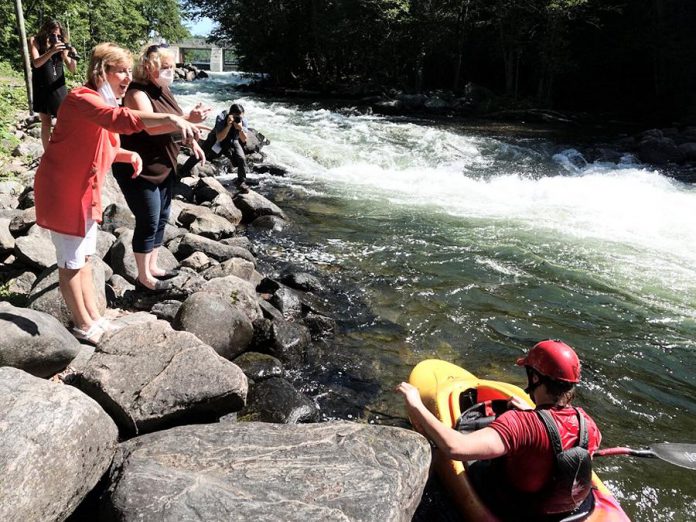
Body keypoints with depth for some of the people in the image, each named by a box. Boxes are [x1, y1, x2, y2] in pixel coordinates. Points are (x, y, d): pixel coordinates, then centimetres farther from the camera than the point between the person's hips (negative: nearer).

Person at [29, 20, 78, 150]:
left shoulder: (61, 45, 0)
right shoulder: (35, 41, -2)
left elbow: (72, 70, 0)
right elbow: (36, 63, -17)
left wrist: (73, 57, -21)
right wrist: (51, 51, -30)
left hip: (58, 88, 1)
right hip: (42, 89, -1)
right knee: (46, 123, 6)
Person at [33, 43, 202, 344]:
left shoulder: (105, 103, 10)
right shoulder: (82, 99, -22)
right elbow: (121, 119, -42)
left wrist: (129, 156, -3)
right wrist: (171, 119, -51)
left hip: (85, 191, 10)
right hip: (62, 191, -10)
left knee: (84, 257, 17)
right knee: (71, 262, 4)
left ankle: (94, 317, 29)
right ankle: (83, 324, 17)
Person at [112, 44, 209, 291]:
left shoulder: (162, 90, 8)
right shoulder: (137, 93, -19)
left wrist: (193, 143, 6)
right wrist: (188, 119, -41)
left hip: (164, 167, 9)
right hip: (139, 171, -9)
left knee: (161, 218, 16)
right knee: (148, 223, -1)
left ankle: (152, 266, 32)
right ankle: (143, 276, 15)